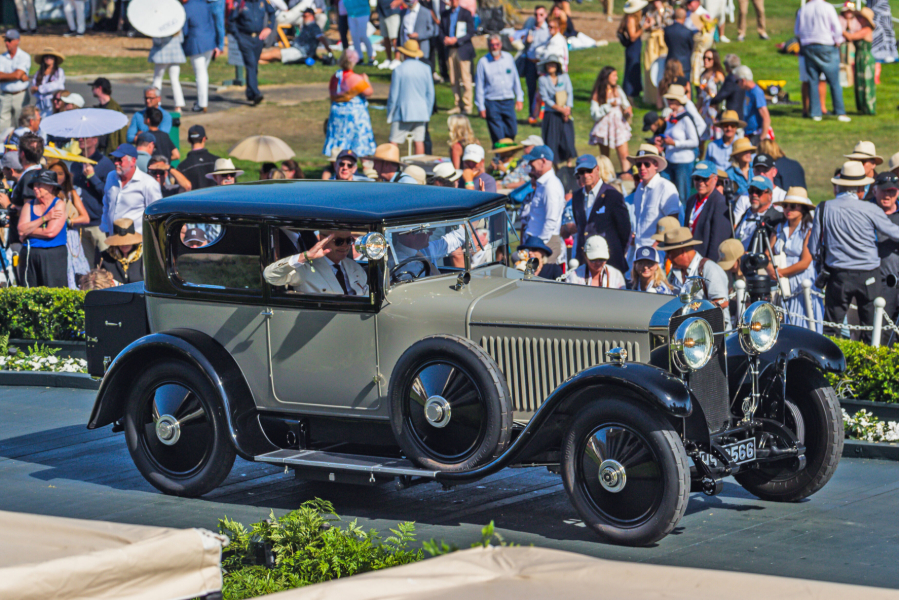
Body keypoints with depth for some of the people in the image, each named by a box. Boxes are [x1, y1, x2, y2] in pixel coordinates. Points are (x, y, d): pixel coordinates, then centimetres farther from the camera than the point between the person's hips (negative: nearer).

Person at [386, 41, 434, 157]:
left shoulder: (399, 70, -9)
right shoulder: (426, 69, 3)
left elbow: (393, 95, -5)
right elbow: (430, 93, 9)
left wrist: (390, 115, 5)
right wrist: (428, 112, 19)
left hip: (403, 112, -4)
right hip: (421, 112, 4)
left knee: (394, 142, -3)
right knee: (419, 141, 7)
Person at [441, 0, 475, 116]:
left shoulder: (466, 14, -1)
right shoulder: (445, 14, 12)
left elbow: (471, 32, -4)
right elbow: (441, 30, 16)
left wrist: (456, 40, -14)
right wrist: (445, 39, -6)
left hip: (462, 49, -4)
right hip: (450, 50, 4)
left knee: (465, 79, -5)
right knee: (454, 80, 4)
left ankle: (468, 106, 0)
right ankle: (457, 105, 11)